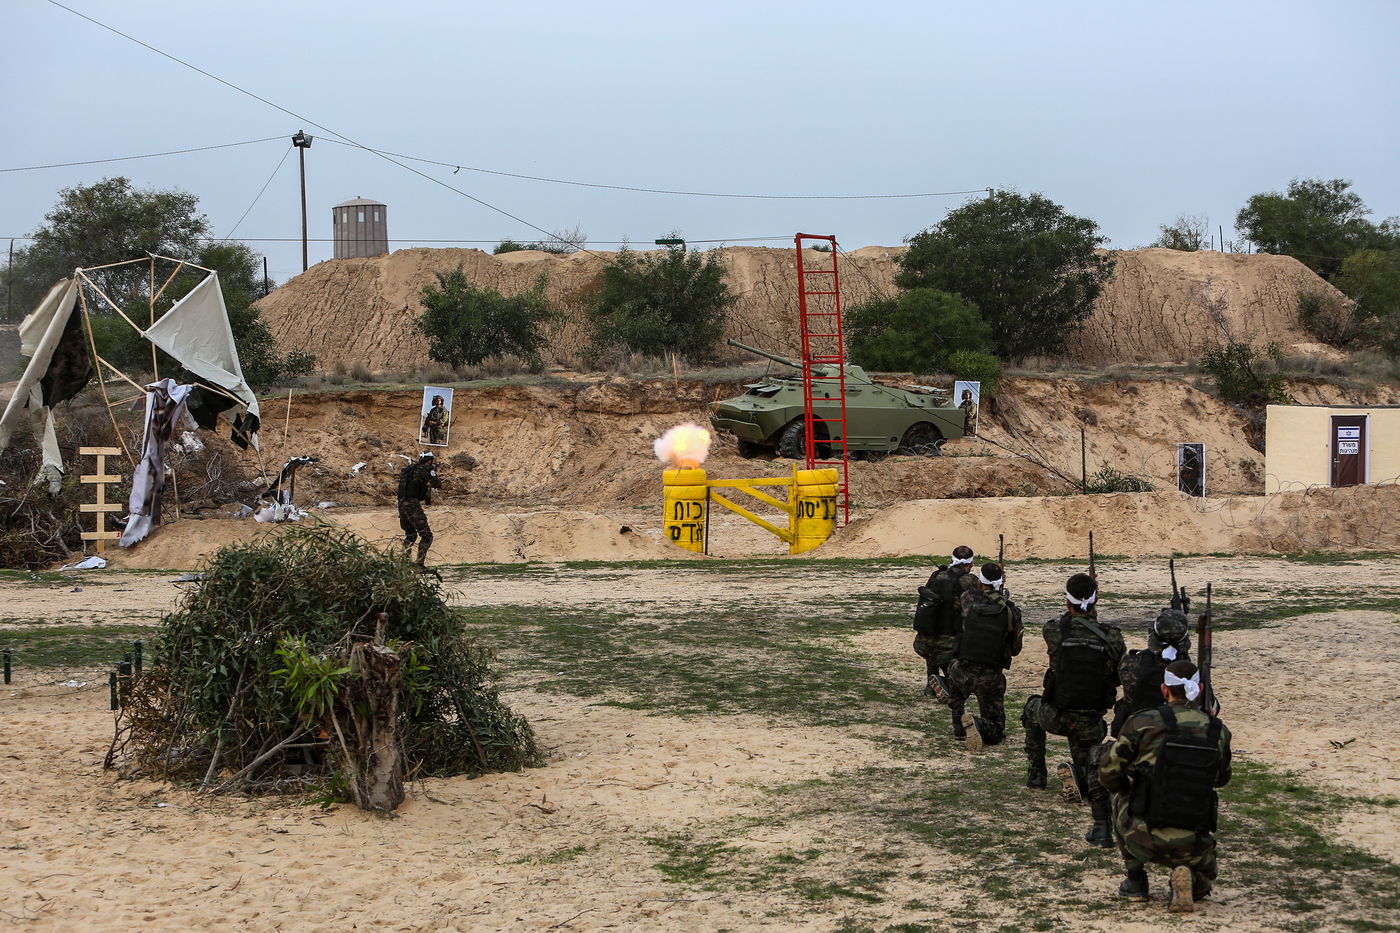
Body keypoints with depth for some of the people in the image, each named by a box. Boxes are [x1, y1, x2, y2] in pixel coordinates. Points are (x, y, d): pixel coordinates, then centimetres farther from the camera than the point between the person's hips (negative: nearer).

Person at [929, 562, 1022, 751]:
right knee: (996, 733, 8)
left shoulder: (969, 599, -5)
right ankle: (976, 724, -20)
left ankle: (949, 696, 21)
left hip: (963, 673, 2)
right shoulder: (1011, 611, -6)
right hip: (991, 678, -2)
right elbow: (1015, 649, 5)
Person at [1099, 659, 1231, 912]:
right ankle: (1190, 881, -3)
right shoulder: (1219, 732, 1)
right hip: (1192, 847, 2)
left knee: (1121, 798, 31)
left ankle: (1135, 880, 25)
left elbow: (1108, 773, -1)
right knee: (1204, 879, 33)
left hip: (1144, 839, -1)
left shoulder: (1143, 723, -7)